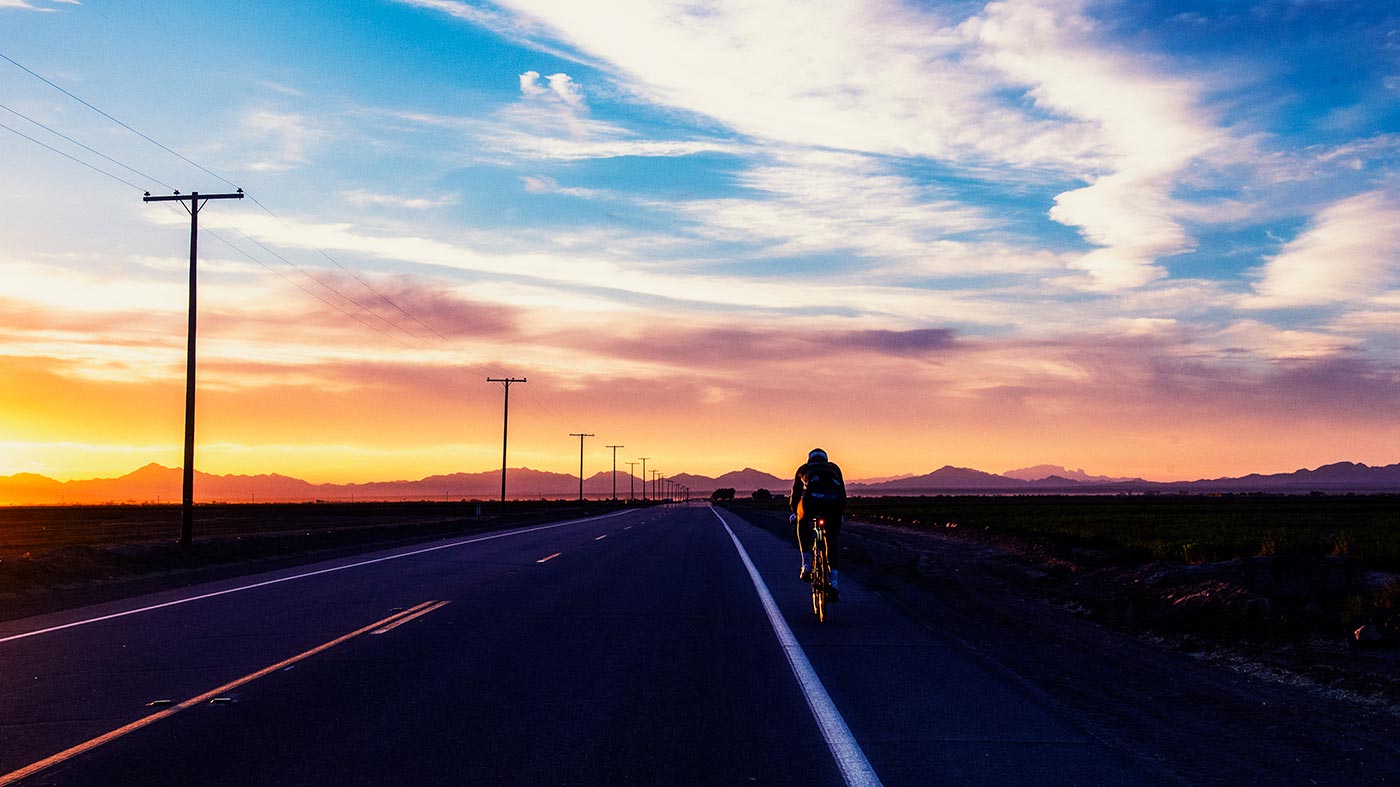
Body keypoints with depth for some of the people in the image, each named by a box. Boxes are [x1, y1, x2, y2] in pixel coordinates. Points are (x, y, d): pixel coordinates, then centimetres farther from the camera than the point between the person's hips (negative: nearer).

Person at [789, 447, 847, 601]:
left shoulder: (803, 469, 35)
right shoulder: (834, 467, 37)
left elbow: (795, 495, 42)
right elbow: (843, 494, 40)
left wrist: (795, 513, 58)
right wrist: (839, 513, 55)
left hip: (812, 498, -1)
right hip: (833, 500, 1)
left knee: (803, 522, 34)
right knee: (832, 541, 20)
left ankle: (806, 565, 24)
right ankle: (834, 583, 10)